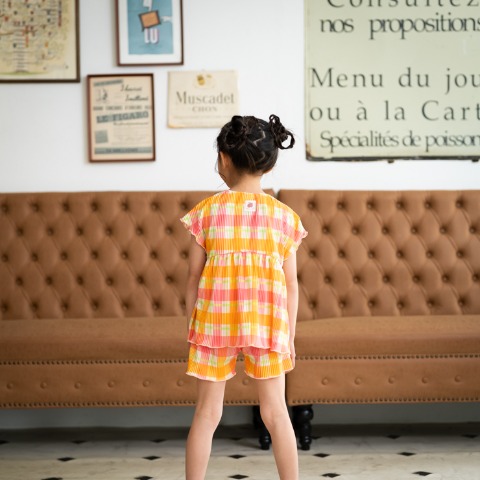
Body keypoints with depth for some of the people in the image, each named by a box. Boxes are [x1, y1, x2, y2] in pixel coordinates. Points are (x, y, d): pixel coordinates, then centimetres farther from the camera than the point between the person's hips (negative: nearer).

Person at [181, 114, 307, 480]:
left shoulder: (207, 211, -2)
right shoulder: (285, 216, 0)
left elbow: (195, 277, -1)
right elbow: (291, 284, 2)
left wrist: (193, 327, 9)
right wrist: (290, 337, 9)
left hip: (215, 322, 0)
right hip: (267, 325, 1)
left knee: (207, 414, 8)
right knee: (276, 413, 9)